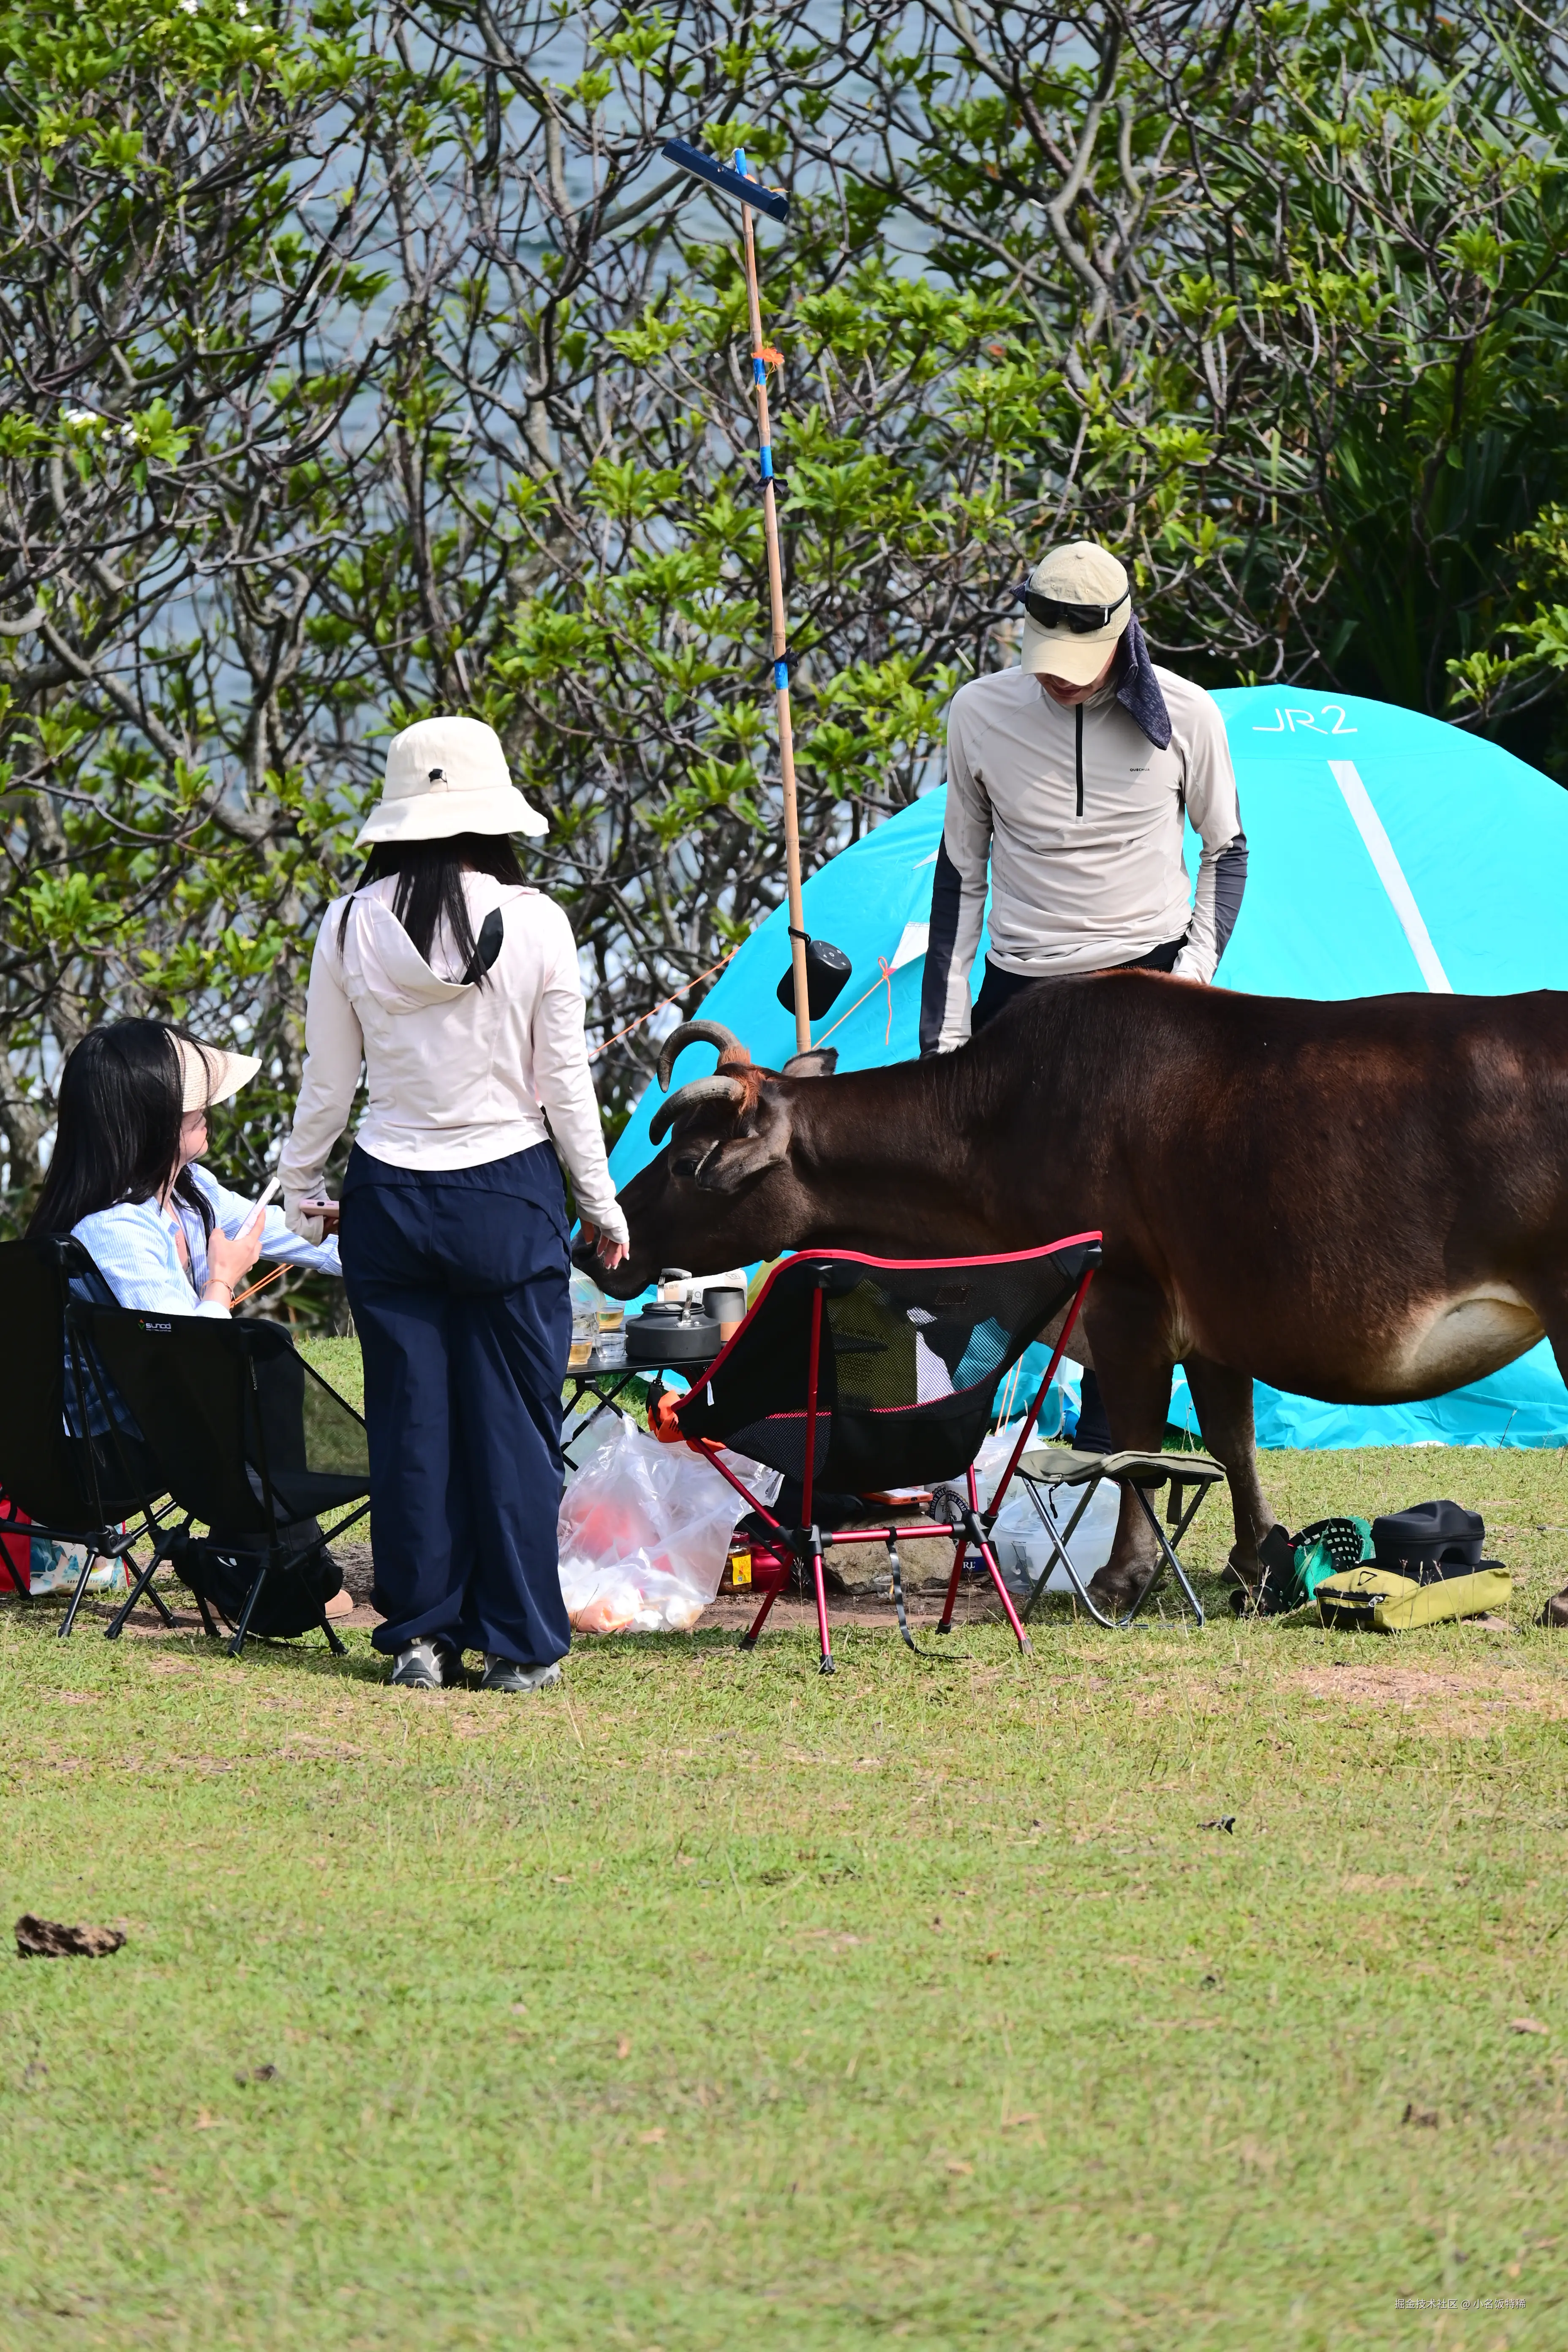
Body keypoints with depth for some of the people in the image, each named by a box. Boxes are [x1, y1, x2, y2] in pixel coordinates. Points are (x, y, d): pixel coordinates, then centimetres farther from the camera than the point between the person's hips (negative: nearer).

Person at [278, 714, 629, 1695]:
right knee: (514, 1419, 5)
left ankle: (422, 1634, 11)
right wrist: (603, 1205, 8)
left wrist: (300, 1187, 19)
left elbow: (328, 1080, 4)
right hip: (510, 1196, -2)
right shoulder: (533, 924, -8)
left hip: (390, 1198, 2)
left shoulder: (351, 927, -3)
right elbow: (565, 1081, -3)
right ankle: (520, 1644, 7)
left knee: (409, 1420, 9)